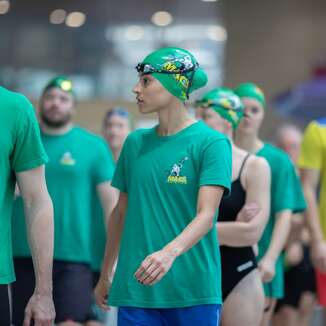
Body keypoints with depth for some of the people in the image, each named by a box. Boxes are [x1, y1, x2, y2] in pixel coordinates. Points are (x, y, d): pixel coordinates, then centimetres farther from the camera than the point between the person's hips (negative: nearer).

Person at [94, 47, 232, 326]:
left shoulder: (211, 142, -5)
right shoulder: (135, 142, 10)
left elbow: (206, 215, -15)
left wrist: (170, 252, -32)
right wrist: (105, 276, 20)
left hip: (193, 291, -4)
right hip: (135, 290, 4)